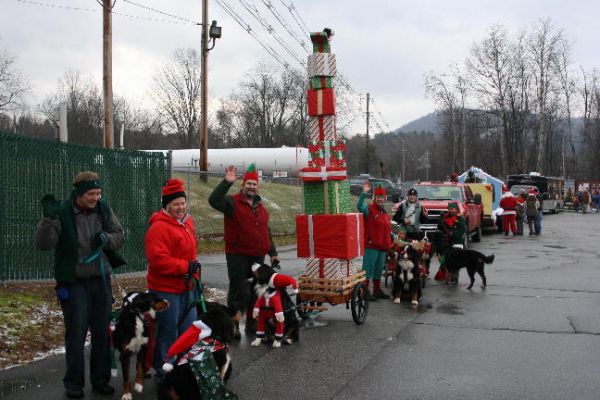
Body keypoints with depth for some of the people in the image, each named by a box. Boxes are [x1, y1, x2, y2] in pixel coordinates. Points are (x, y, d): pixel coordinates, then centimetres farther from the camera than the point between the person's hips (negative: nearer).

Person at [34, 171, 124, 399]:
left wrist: (107, 238, -13)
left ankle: (100, 380, 24)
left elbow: (119, 236, 9)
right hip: (74, 284, -4)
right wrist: (48, 219, -32)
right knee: (76, 334, 1)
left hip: (101, 281, 4)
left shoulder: (104, 210, 1)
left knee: (102, 333, 11)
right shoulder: (62, 213, -12)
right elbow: (43, 244, -17)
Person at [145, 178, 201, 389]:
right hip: (166, 290, -9)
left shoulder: (187, 222, 10)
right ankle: (163, 376, 16)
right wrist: (185, 266, -23)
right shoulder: (159, 227, -18)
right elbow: (158, 260, -26)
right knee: (168, 334, 1)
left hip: (187, 288, 9)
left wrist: (195, 276, 23)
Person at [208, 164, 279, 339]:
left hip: (257, 257, 7)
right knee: (239, 291, -6)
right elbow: (214, 200, -25)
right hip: (238, 256, -7)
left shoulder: (260, 207, 17)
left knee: (255, 291, 13)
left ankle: (252, 324, 25)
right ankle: (233, 325, 4)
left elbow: (266, 232, 23)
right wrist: (227, 182, -31)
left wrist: (273, 252, 19)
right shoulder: (233, 203, -5)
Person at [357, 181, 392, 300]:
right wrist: (364, 193, -42)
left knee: (379, 269, 17)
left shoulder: (385, 213, 18)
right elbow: (360, 206, -32)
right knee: (368, 268, -6)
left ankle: (377, 291, 27)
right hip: (371, 245, -8)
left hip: (382, 246, 8)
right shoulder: (369, 209, -8)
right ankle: (365, 290, -2)